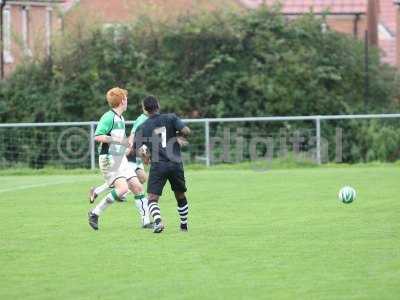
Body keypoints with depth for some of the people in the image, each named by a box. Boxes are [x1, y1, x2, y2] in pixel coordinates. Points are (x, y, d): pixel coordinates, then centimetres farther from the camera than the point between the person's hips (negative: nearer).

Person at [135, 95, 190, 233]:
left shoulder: (142, 128, 4)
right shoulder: (171, 118, 3)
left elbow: (139, 150, 0)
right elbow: (186, 131, -10)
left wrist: (145, 157, 19)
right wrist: (180, 137, 11)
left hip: (157, 165, -2)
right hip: (176, 164, 2)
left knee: (152, 199, -2)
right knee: (181, 196, 21)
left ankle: (158, 221, -27)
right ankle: (184, 225, 28)